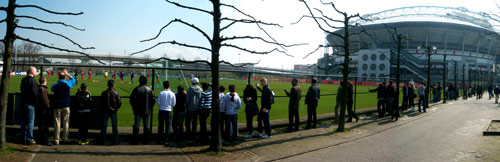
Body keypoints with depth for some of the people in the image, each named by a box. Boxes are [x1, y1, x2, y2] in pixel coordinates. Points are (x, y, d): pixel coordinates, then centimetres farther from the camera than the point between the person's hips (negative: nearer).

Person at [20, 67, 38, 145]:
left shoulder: (23, 79, 8)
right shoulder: (33, 80, -17)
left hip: (23, 102, 8)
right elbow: (35, 93, -19)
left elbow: (22, 90, 13)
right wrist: (36, 102, -7)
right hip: (30, 103, -8)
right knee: (30, 122, -1)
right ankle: (29, 139, 2)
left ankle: (23, 138, 23)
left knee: (23, 121, 15)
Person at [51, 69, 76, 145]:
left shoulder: (55, 85, -3)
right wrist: (67, 74, 21)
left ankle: (56, 140, 1)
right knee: (66, 123, 8)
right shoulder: (68, 84, -4)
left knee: (57, 123, 2)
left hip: (57, 106, 0)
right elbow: (73, 79, 17)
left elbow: (51, 89, 22)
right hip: (66, 106, 0)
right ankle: (65, 138, 13)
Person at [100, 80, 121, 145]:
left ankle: (103, 141, 10)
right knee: (115, 127, 6)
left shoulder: (104, 93, -4)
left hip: (105, 111, 1)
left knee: (104, 126, 8)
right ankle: (115, 141, 8)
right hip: (113, 111, -1)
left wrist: (103, 110, 14)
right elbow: (119, 103, -6)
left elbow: (101, 103, -1)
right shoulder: (116, 93, -8)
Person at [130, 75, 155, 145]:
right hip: (146, 111, 2)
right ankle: (146, 141, 10)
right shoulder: (149, 89, 2)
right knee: (146, 126, 8)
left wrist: (134, 107, 2)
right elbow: (153, 100, 3)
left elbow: (132, 99, -10)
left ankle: (135, 141, 5)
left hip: (138, 110, -2)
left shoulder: (137, 89, -8)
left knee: (136, 126, 3)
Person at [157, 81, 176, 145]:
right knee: (168, 126, 7)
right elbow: (174, 104, 0)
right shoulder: (172, 94, -5)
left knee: (161, 125, 9)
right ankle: (166, 140, 6)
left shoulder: (161, 93, -7)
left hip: (161, 110, 0)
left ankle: (161, 140, 13)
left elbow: (158, 102, -3)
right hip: (168, 111, 0)